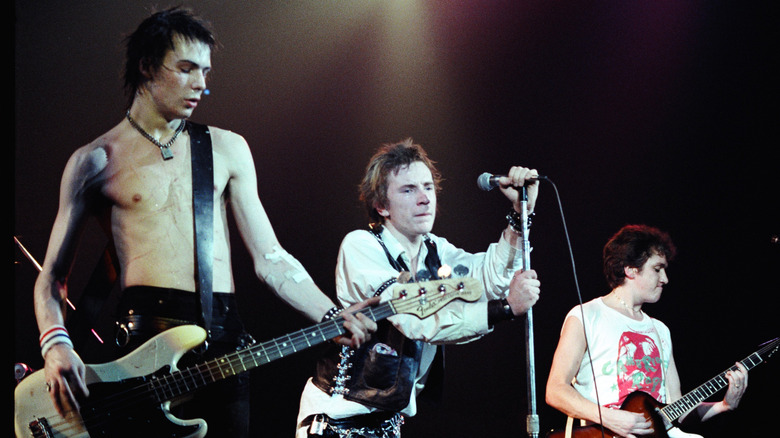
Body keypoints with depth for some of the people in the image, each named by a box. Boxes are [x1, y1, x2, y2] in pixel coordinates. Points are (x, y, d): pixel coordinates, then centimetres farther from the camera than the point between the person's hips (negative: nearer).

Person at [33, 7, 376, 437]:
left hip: (223, 336, 3)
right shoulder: (96, 161, 6)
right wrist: (56, 345, -14)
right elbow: (52, 276, 5)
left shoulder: (227, 148, 16)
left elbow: (269, 259, 13)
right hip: (143, 335, -3)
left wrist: (333, 316, -2)